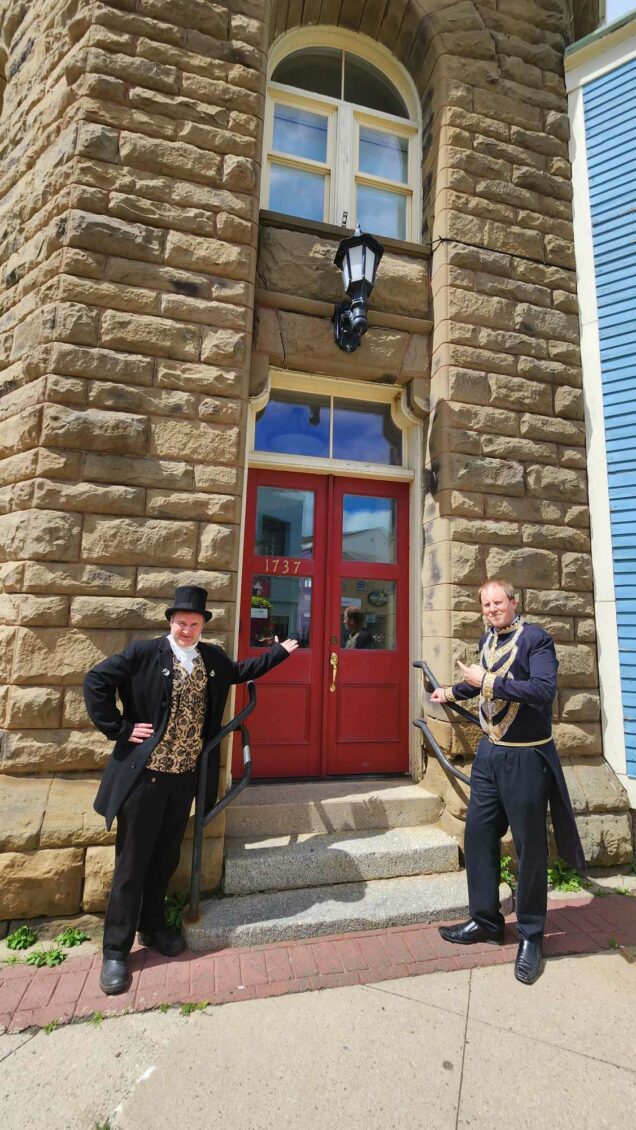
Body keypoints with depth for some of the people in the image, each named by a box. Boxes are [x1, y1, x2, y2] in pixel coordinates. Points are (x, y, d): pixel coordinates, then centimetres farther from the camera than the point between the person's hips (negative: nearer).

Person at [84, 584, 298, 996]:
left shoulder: (214, 658, 4)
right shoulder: (144, 652, -11)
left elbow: (240, 671, 21)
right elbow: (96, 681, -11)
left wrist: (280, 651, 22)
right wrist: (119, 729, -12)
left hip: (185, 775, 5)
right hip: (143, 773, -4)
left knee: (166, 858, 19)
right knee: (132, 862, 8)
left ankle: (152, 924, 42)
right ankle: (116, 950, 26)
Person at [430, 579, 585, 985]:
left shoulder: (535, 638, -13)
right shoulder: (488, 640, 8)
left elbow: (544, 690, -27)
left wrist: (487, 682, -25)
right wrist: (452, 692, 35)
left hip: (526, 757, -6)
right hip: (490, 753, 7)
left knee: (529, 847, 7)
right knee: (478, 835, 12)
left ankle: (531, 936, 28)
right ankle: (485, 920, 31)